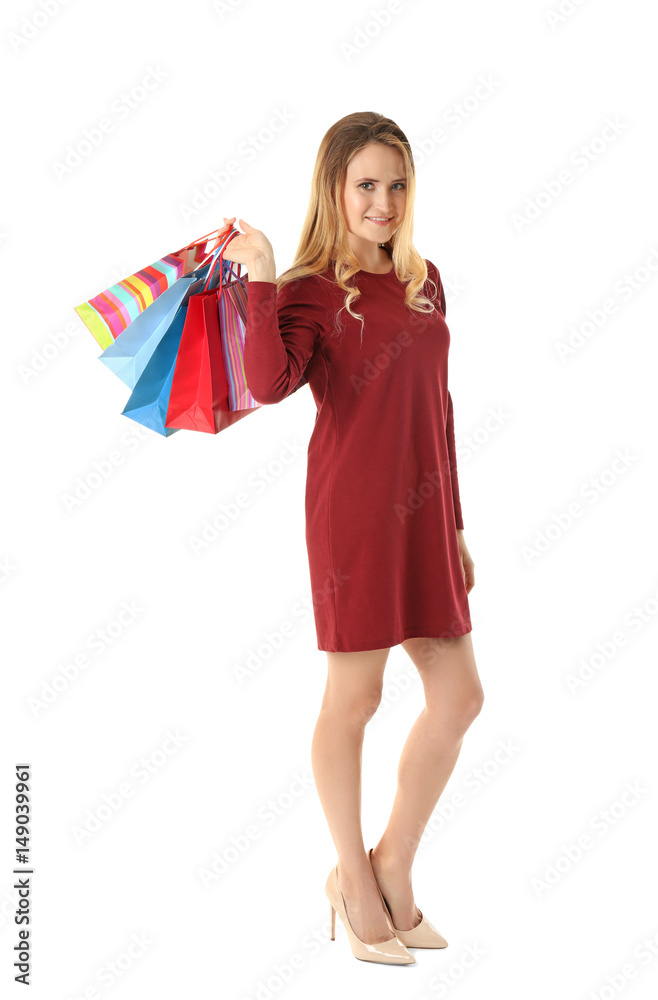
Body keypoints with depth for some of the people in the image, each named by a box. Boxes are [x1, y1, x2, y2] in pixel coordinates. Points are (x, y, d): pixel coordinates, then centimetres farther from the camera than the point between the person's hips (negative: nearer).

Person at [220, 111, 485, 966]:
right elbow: (269, 385, -25)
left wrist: (454, 522, 16)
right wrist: (259, 279, -27)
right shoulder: (312, 292, -6)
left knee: (459, 694, 9)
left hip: (423, 510, 7)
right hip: (354, 510, -7)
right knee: (355, 695, 4)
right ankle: (354, 880, 25)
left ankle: (393, 865, 27)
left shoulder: (424, 280, 13)